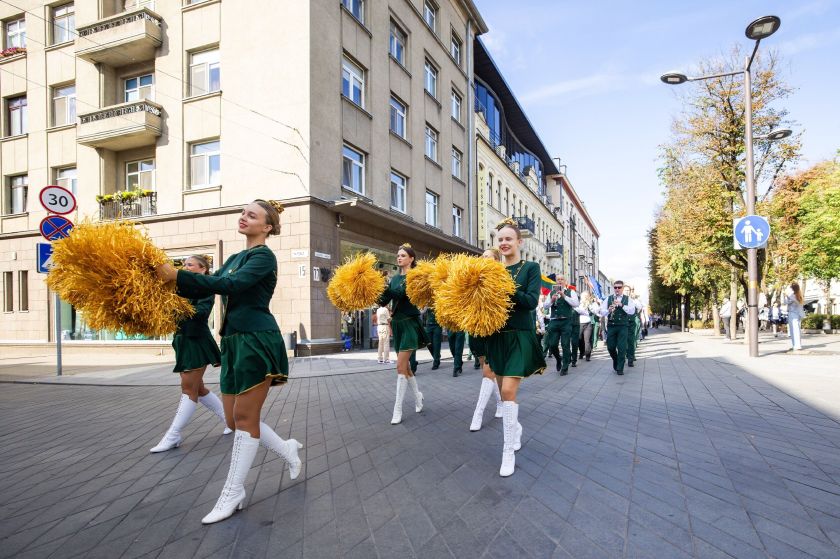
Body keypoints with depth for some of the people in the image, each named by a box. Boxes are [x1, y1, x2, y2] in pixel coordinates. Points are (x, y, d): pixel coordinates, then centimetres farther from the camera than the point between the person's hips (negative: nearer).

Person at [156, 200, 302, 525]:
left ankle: (232, 495, 11)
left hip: (257, 340, -9)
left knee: (244, 417, -1)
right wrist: (172, 282, 0)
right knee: (235, 418, 10)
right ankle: (288, 449, 31)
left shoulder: (264, 256, -7)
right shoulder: (235, 258, 19)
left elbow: (229, 285, -22)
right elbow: (209, 287, 14)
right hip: (234, 341, 9)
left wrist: (178, 275, -23)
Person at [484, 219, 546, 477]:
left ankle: (509, 451, -1)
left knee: (508, 390, -13)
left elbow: (531, 301, -14)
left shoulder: (531, 268, -2)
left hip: (519, 336, -5)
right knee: (505, 390, 14)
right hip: (497, 336, 5)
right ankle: (515, 427, 40)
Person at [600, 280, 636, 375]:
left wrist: (621, 305, -21)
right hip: (611, 325, 1)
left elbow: (632, 311, -9)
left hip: (623, 326, -1)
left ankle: (620, 368, 6)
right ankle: (616, 360, 33)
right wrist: (608, 310, -21)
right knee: (610, 347, 4)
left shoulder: (627, 299, 5)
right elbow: (602, 312, 0)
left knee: (622, 348, -4)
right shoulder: (608, 299, 7)